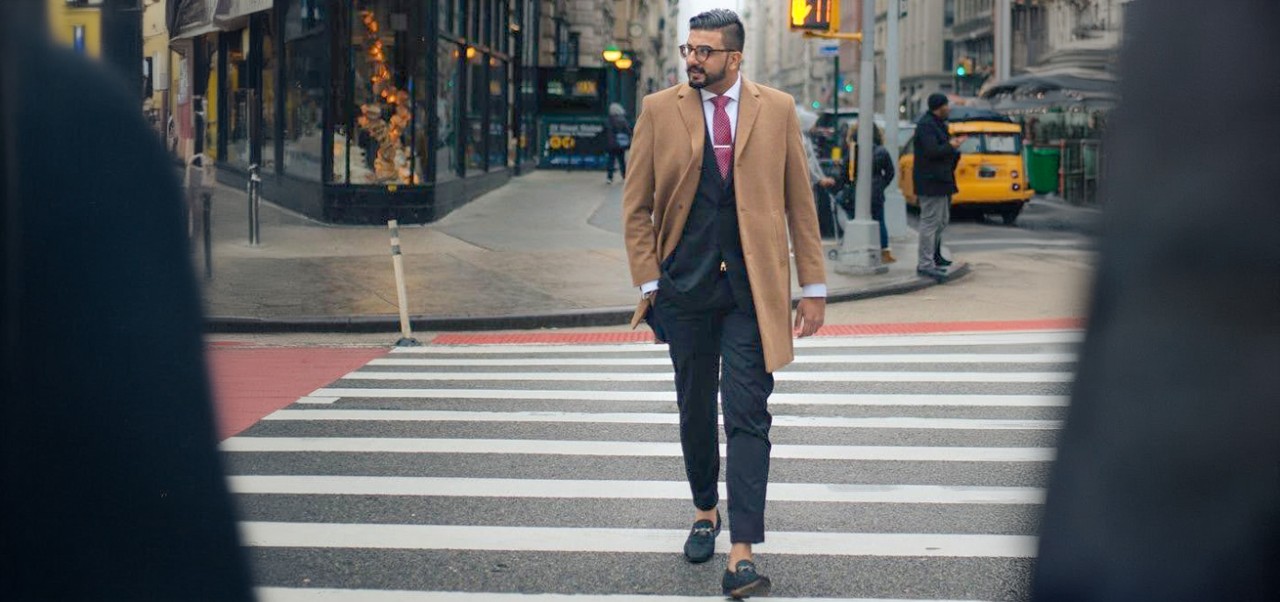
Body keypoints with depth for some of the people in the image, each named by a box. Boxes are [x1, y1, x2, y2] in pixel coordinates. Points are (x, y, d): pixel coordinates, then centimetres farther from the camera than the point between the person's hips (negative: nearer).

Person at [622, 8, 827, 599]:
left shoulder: (777, 109, 3)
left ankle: (742, 554, -12)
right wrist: (648, 283, -1)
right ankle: (705, 512, 35)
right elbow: (637, 206, 6)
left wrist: (814, 286, 4)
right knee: (695, 411, 12)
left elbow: (799, 201, 7)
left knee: (748, 416, -8)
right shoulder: (659, 110, 3)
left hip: (753, 288, -1)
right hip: (685, 285, 1)